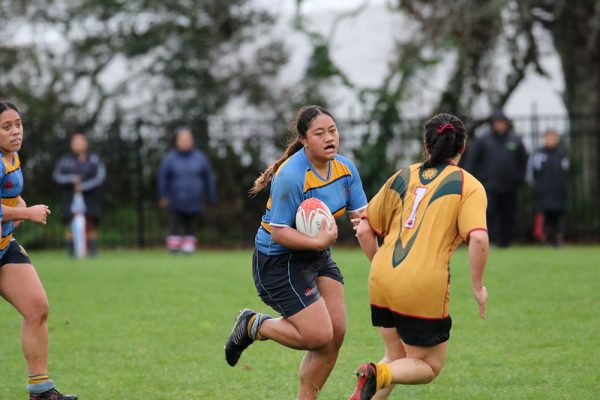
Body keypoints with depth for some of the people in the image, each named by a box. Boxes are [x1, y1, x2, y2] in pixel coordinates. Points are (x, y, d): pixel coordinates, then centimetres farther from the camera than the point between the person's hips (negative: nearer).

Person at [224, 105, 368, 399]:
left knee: (336, 332, 3)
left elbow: (361, 215, -2)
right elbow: (278, 233, -24)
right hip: (278, 261, -8)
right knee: (319, 336, -12)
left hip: (317, 256, 8)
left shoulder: (346, 169, -2)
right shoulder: (291, 177, -25)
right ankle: (255, 326, 12)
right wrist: (318, 242, -35)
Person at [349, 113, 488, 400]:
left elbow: (364, 230, 15)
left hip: (381, 282, 5)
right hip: (425, 290, -5)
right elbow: (478, 238, -15)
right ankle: (378, 375, -18)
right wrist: (478, 286, -4)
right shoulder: (468, 186, 1)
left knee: (396, 357, 23)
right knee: (429, 367, 11)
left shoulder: (402, 177, 14)